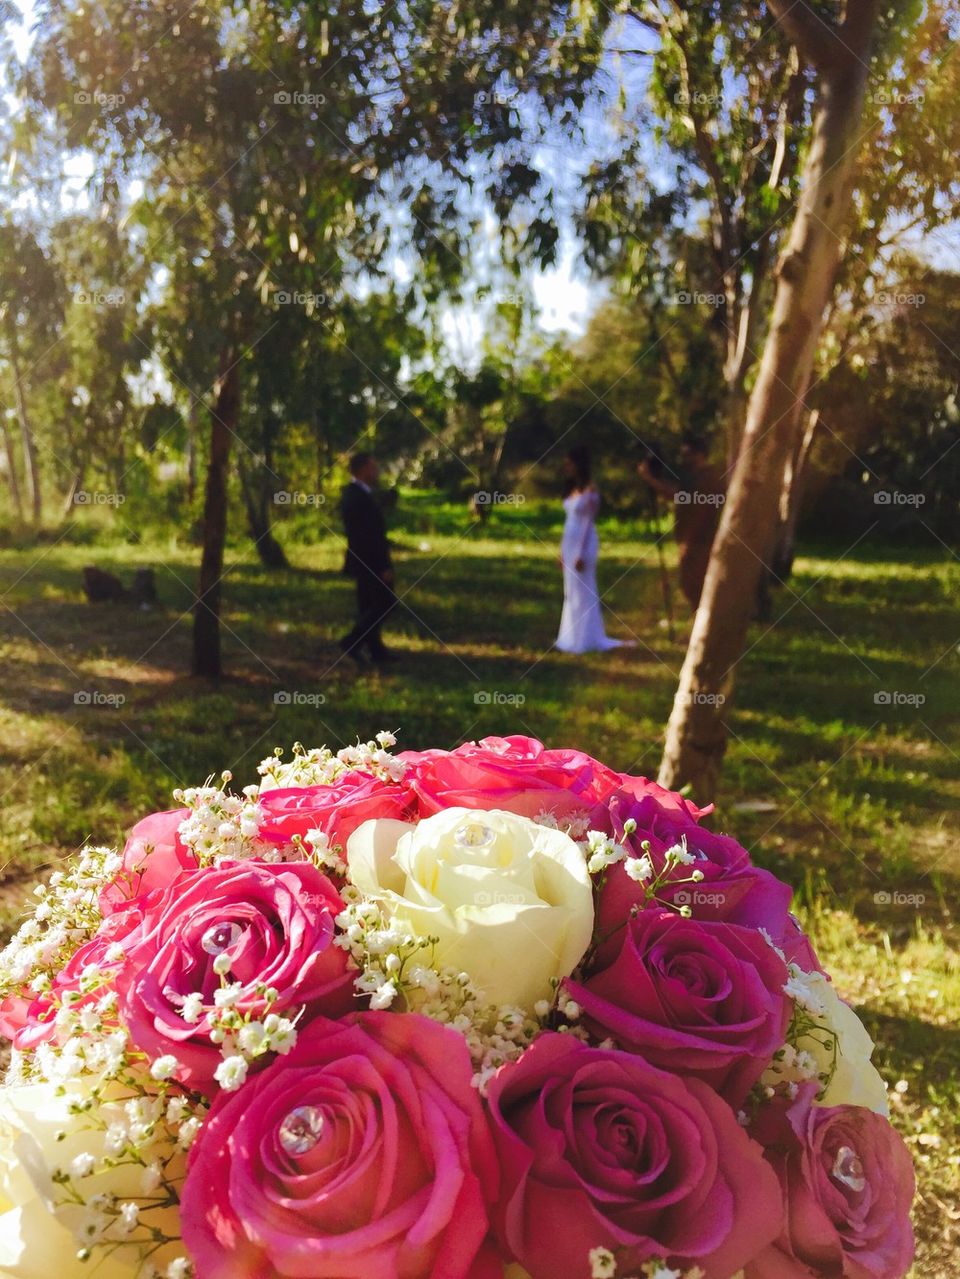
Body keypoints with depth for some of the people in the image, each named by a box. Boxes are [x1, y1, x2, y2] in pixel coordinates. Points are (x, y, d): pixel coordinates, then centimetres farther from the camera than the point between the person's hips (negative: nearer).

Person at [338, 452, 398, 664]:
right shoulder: (359, 498, -22)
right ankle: (353, 641, -3)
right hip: (371, 561, -10)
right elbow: (368, 536, -24)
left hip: (365, 561, 10)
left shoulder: (353, 493, 10)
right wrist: (383, 566, -22)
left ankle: (376, 649, 18)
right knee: (385, 604, -4)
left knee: (369, 606, 12)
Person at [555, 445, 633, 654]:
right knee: (571, 592, 11)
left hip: (583, 545, -9)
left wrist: (581, 554, -20)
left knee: (582, 592, -3)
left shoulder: (590, 490, -12)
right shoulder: (572, 490, 12)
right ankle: (574, 638, 17)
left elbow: (588, 523, -16)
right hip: (569, 544, 9)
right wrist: (562, 550, 16)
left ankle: (584, 640, 4)